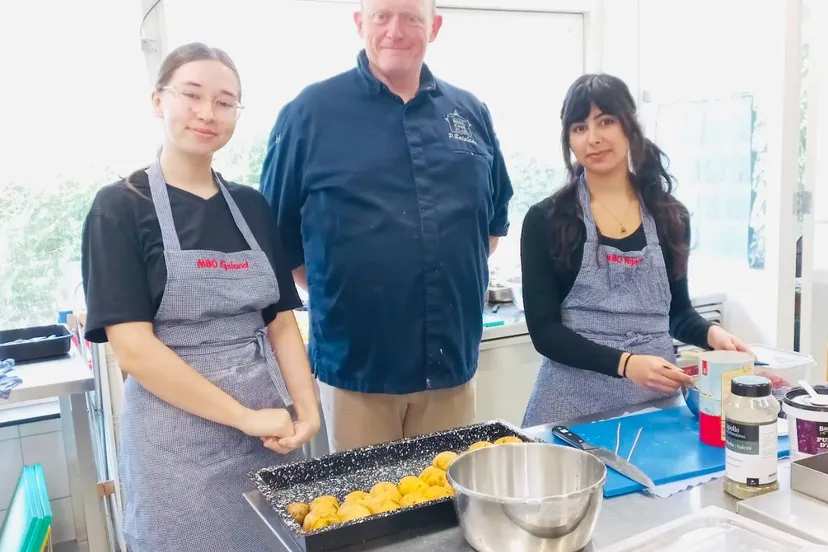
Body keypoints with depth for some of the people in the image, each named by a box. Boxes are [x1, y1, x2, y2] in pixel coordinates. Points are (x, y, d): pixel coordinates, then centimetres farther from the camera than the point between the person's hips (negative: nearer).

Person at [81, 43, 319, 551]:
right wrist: (246, 416, -15)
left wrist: (307, 409, -9)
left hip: (272, 430, 4)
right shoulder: (121, 207, -6)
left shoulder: (252, 207, 7)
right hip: (177, 439, -4)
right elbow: (132, 347, -13)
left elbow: (282, 323, 6)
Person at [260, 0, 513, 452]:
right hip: (354, 366, -3)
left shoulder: (471, 113, 7)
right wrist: (334, 293, 1)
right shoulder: (311, 112, -4)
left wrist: (463, 279, 10)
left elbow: (495, 215, 19)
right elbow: (274, 227, 1)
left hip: (452, 364, 4)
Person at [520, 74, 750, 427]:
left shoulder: (670, 216, 4)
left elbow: (677, 310, 15)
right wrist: (625, 363, -22)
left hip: (656, 399, 3)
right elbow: (544, 330, -11)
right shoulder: (545, 220, -6)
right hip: (575, 402, -3)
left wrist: (711, 334, -6)